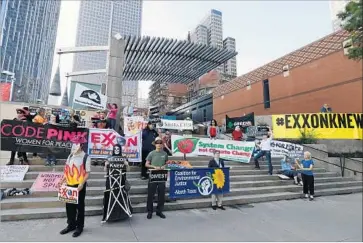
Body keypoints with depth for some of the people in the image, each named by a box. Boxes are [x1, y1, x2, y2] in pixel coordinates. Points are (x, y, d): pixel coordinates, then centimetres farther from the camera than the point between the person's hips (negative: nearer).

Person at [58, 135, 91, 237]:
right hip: (70, 185, 6)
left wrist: (82, 184, -20)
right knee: (69, 205, 14)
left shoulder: (86, 157, -10)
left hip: (80, 185, -6)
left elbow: (87, 173, -11)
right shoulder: (70, 156, 8)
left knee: (79, 206, 6)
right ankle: (71, 225, 32)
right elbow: (67, 170, 15)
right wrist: (62, 180, 5)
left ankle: (79, 227, 22)